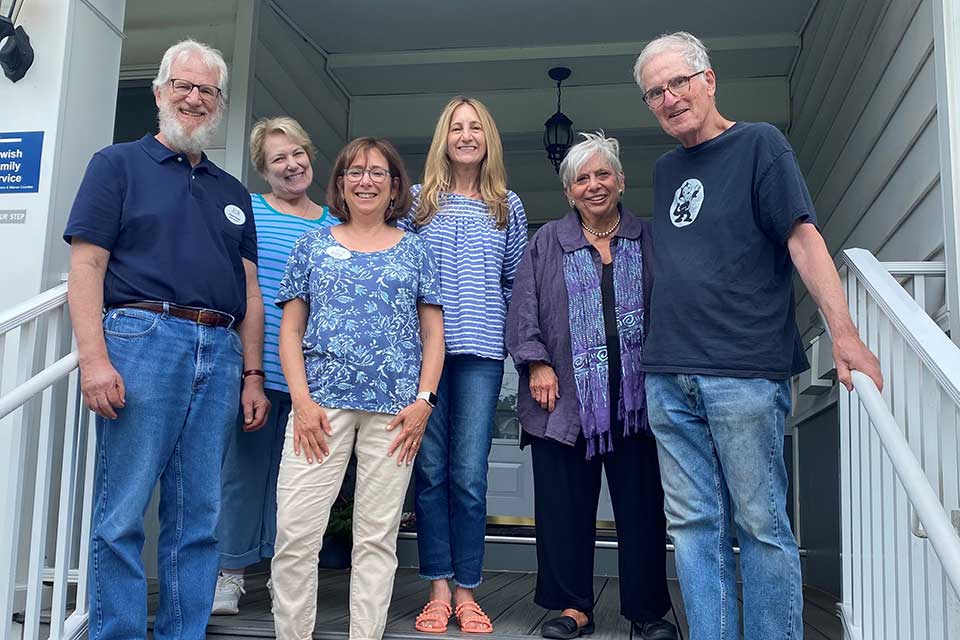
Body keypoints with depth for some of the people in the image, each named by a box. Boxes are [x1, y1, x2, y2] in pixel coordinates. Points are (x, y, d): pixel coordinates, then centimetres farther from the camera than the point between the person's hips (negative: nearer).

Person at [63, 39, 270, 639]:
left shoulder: (232, 192, 23)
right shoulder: (119, 163, 10)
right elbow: (87, 264, -1)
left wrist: (253, 375, 11)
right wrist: (94, 359, -13)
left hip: (220, 353, 4)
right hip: (142, 339, -4)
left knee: (200, 520, 6)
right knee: (123, 515, -3)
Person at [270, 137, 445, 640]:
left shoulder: (413, 250, 13)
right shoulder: (313, 245, 12)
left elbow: (433, 333, 10)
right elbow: (290, 329, 8)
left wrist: (423, 400, -3)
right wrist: (302, 400, -5)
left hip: (395, 409, 0)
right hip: (321, 402, 0)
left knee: (377, 537, 5)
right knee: (295, 531, -4)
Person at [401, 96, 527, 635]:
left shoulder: (508, 207, 14)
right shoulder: (419, 200, 11)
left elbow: (516, 281, 16)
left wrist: (512, 335, 9)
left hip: (481, 352, 0)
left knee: (469, 476, -2)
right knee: (431, 470, 1)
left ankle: (466, 592, 10)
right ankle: (439, 590, 12)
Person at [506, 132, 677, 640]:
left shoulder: (649, 240, 12)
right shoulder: (547, 243, 12)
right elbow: (523, 310, 6)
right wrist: (537, 363, -6)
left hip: (636, 398, 0)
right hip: (566, 398, 0)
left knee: (641, 504, 5)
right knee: (565, 506, 3)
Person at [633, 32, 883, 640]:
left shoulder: (759, 143, 3)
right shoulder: (665, 169, 19)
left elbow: (803, 238, -6)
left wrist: (844, 333, -17)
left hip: (744, 372, -5)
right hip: (670, 376, 6)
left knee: (761, 524, 1)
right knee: (694, 525, 6)